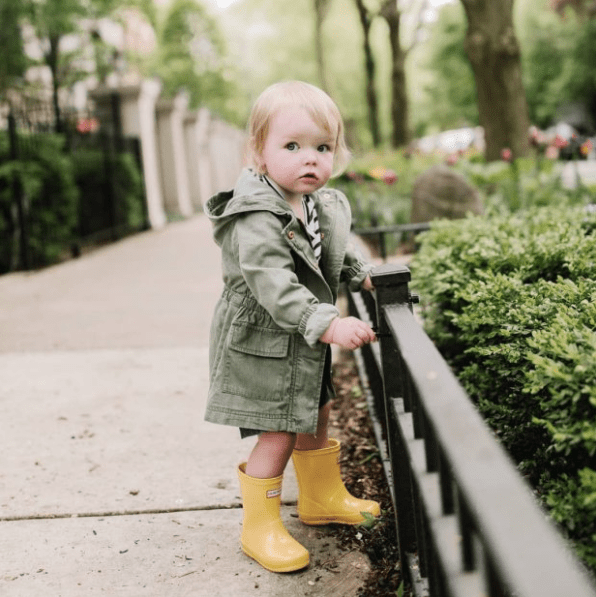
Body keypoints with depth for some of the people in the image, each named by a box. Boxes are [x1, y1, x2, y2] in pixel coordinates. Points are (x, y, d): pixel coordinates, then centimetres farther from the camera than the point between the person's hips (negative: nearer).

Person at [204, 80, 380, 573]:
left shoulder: (325, 205, 3)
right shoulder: (257, 219, -26)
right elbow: (274, 286, -36)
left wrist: (363, 276, 15)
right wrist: (328, 324, -42)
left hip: (306, 341, 9)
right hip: (264, 343, -9)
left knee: (314, 417, 21)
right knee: (278, 432, -5)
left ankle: (323, 498, 42)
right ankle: (260, 527, 12)